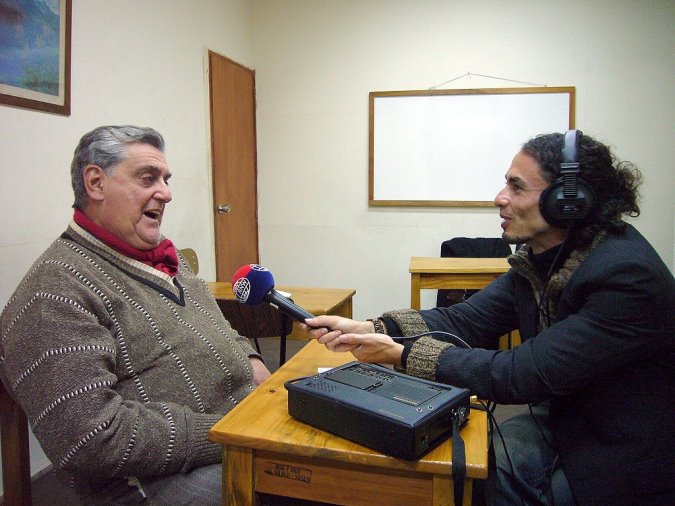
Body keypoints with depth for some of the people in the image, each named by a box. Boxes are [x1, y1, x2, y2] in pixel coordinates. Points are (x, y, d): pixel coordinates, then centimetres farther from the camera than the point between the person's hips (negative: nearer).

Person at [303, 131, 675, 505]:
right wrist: (364, 329, -17)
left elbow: (525, 375, -29)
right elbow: (463, 321, -5)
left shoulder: (628, 277, -28)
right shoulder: (539, 258, -3)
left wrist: (401, 354, -25)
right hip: (561, 424, 6)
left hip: (622, 466, -6)